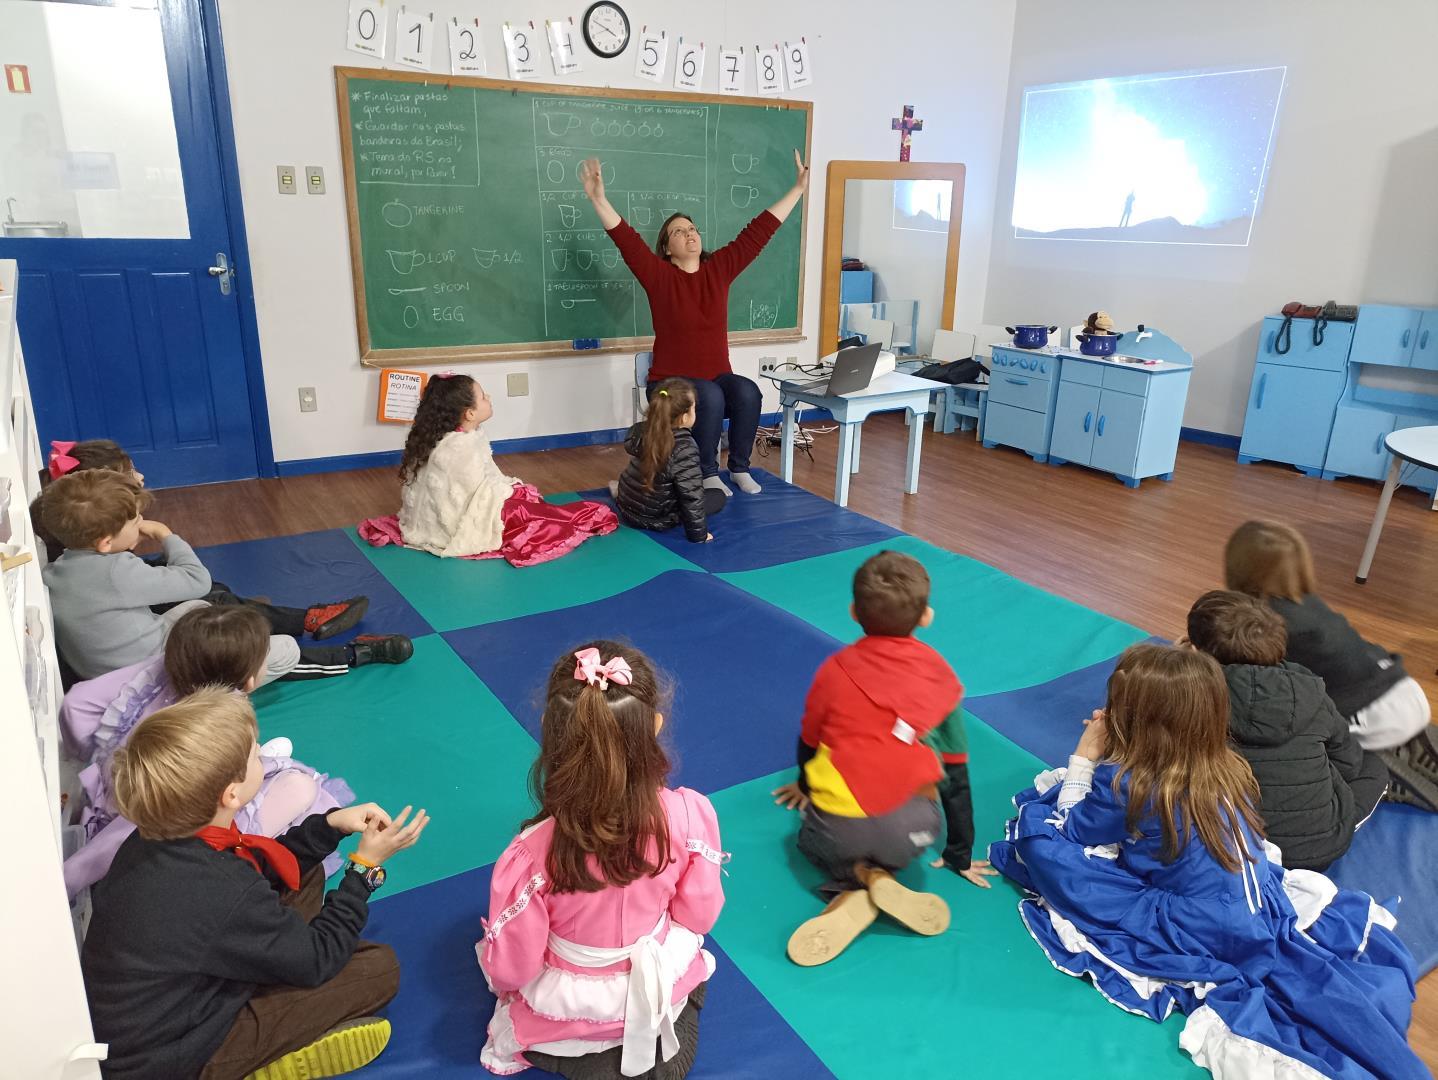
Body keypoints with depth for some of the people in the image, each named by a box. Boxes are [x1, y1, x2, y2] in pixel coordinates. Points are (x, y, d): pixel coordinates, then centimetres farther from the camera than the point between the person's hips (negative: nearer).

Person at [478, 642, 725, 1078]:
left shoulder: (534, 850, -35)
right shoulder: (689, 814, -30)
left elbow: (510, 969, -20)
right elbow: (699, 914, -11)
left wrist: (493, 952, 4)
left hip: (565, 1016, -2)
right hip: (663, 993, 2)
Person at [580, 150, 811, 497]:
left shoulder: (719, 269, 4)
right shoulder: (659, 276, -4)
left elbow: (758, 232, 4)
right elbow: (627, 240, -16)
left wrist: (799, 188, 5)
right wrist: (598, 198, -29)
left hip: (718, 376, 4)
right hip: (672, 383, -3)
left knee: (747, 391, -26)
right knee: (710, 398, -33)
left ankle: (739, 468, -10)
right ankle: (707, 474, -16)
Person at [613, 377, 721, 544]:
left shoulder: (644, 429, -11)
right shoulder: (685, 448, -32)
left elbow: (629, 444, 14)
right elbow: (691, 495, -28)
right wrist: (698, 534, -19)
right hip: (655, 519, -4)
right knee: (718, 496, 3)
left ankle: (620, 490, 22)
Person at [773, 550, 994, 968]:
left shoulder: (835, 670, 3)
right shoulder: (940, 675, 5)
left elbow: (809, 744, 17)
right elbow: (957, 772, 12)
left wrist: (806, 787, 40)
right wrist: (960, 855, 24)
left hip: (839, 830, -1)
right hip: (913, 832, 1)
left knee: (811, 836, 33)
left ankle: (853, 884, 1)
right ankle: (881, 875, 4)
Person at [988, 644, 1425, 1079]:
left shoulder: (1124, 785, -18)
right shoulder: (1225, 767, 1)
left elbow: (1068, 831, 1)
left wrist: (1082, 761, 8)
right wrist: (1106, 750, 11)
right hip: (1268, 916, 7)